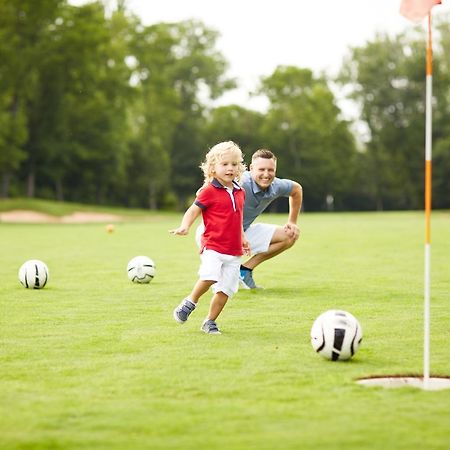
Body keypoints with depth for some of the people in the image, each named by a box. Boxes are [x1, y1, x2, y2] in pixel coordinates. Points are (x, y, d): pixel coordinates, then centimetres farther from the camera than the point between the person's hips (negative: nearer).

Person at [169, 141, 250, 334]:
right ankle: (190, 302, -2)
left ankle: (210, 322, 16)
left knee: (226, 289, 1)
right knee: (210, 276, -28)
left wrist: (242, 238, 28)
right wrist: (185, 226, -24)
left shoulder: (240, 192, 13)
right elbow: (193, 210, -7)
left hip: (233, 251, 6)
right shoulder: (209, 191, -6)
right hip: (212, 246, -6)